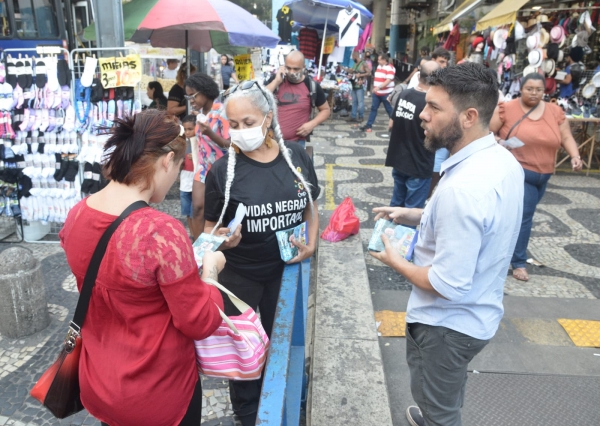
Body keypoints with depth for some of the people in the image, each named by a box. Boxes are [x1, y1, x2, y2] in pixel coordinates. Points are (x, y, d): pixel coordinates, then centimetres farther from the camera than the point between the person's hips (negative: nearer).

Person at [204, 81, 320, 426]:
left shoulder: (297, 157, -7)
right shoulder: (223, 170, -15)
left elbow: (311, 205, 7)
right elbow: (211, 227, -7)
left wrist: (311, 243, -6)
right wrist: (222, 238, -29)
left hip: (286, 269, 3)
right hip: (239, 274, -2)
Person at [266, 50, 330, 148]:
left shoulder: (312, 86, -2)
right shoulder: (275, 80, 1)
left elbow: (325, 110, 9)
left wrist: (312, 124, -9)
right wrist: (276, 81, -15)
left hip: (297, 142, -1)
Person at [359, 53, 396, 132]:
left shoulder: (390, 68, -14)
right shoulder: (379, 66, 11)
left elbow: (388, 81, -25)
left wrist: (379, 87, -35)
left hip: (386, 93, -8)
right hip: (377, 93, 8)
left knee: (389, 110, 2)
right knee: (373, 108, 6)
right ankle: (368, 126, 7)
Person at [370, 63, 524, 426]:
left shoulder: (462, 188, -35)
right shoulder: (503, 160, -5)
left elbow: (449, 285, -31)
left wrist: (396, 262, -14)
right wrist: (414, 215, 3)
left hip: (448, 323, -9)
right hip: (479, 312, 9)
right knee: (448, 394, 35)